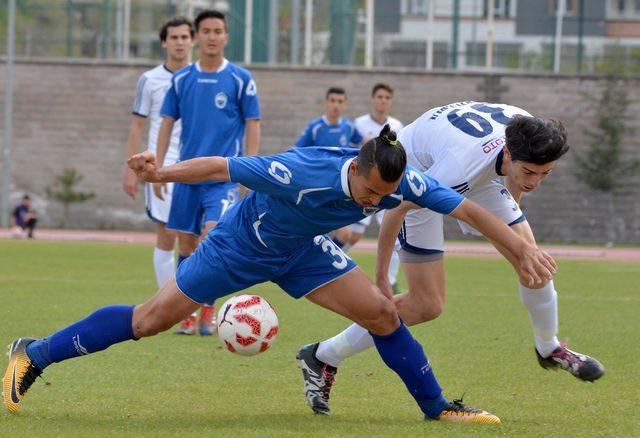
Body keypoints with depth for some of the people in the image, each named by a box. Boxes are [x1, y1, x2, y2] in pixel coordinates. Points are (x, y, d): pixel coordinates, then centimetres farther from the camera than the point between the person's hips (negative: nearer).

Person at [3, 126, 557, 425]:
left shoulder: (402, 181, -25)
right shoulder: (299, 173, -40)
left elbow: (468, 209, -19)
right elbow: (223, 167, -30)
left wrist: (523, 249, -21)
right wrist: (162, 173, -30)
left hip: (300, 251, 5)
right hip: (242, 244, -5)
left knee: (382, 313, -8)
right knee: (151, 319, -3)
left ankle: (437, 407, 10)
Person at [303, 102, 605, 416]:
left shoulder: (530, 138, -25)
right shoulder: (465, 164, -45)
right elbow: (396, 208, -31)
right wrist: (381, 275, -21)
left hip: (476, 179, 7)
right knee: (427, 306, -11)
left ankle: (549, 350, 25)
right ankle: (324, 357, 2)